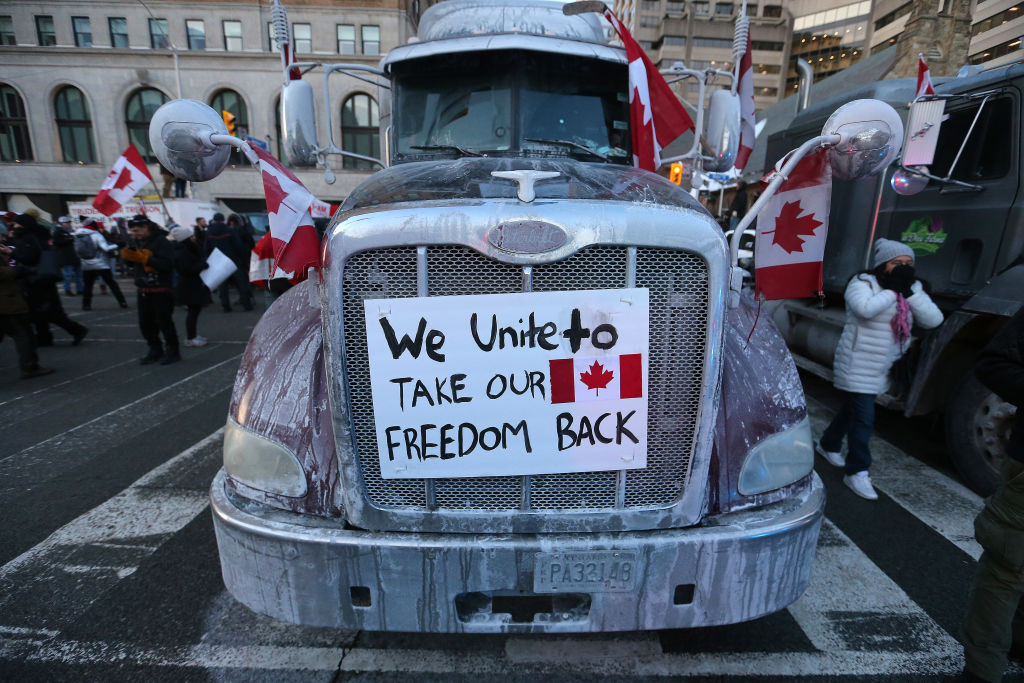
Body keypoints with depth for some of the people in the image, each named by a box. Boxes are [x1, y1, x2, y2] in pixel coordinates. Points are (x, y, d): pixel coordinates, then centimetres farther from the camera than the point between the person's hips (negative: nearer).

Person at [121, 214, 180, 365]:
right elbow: (131, 261, 16)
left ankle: (173, 351, 12)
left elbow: (167, 264, -25)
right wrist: (126, 254, -6)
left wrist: (144, 258, -24)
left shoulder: (161, 242, -14)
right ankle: (155, 351, 24)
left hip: (161, 290, -8)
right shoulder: (135, 241, 9)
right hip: (143, 290, 8)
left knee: (164, 322, -1)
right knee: (145, 323, 12)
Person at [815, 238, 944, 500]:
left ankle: (828, 445, 39)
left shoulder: (913, 288, 7)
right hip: (858, 366, -7)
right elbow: (865, 308, -33)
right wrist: (893, 289, -22)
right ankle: (857, 472, 2)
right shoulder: (863, 283, -11)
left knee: (851, 410, 19)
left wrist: (910, 290, -16)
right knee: (864, 418, -8)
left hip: (883, 368, 7)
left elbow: (933, 320, -7)